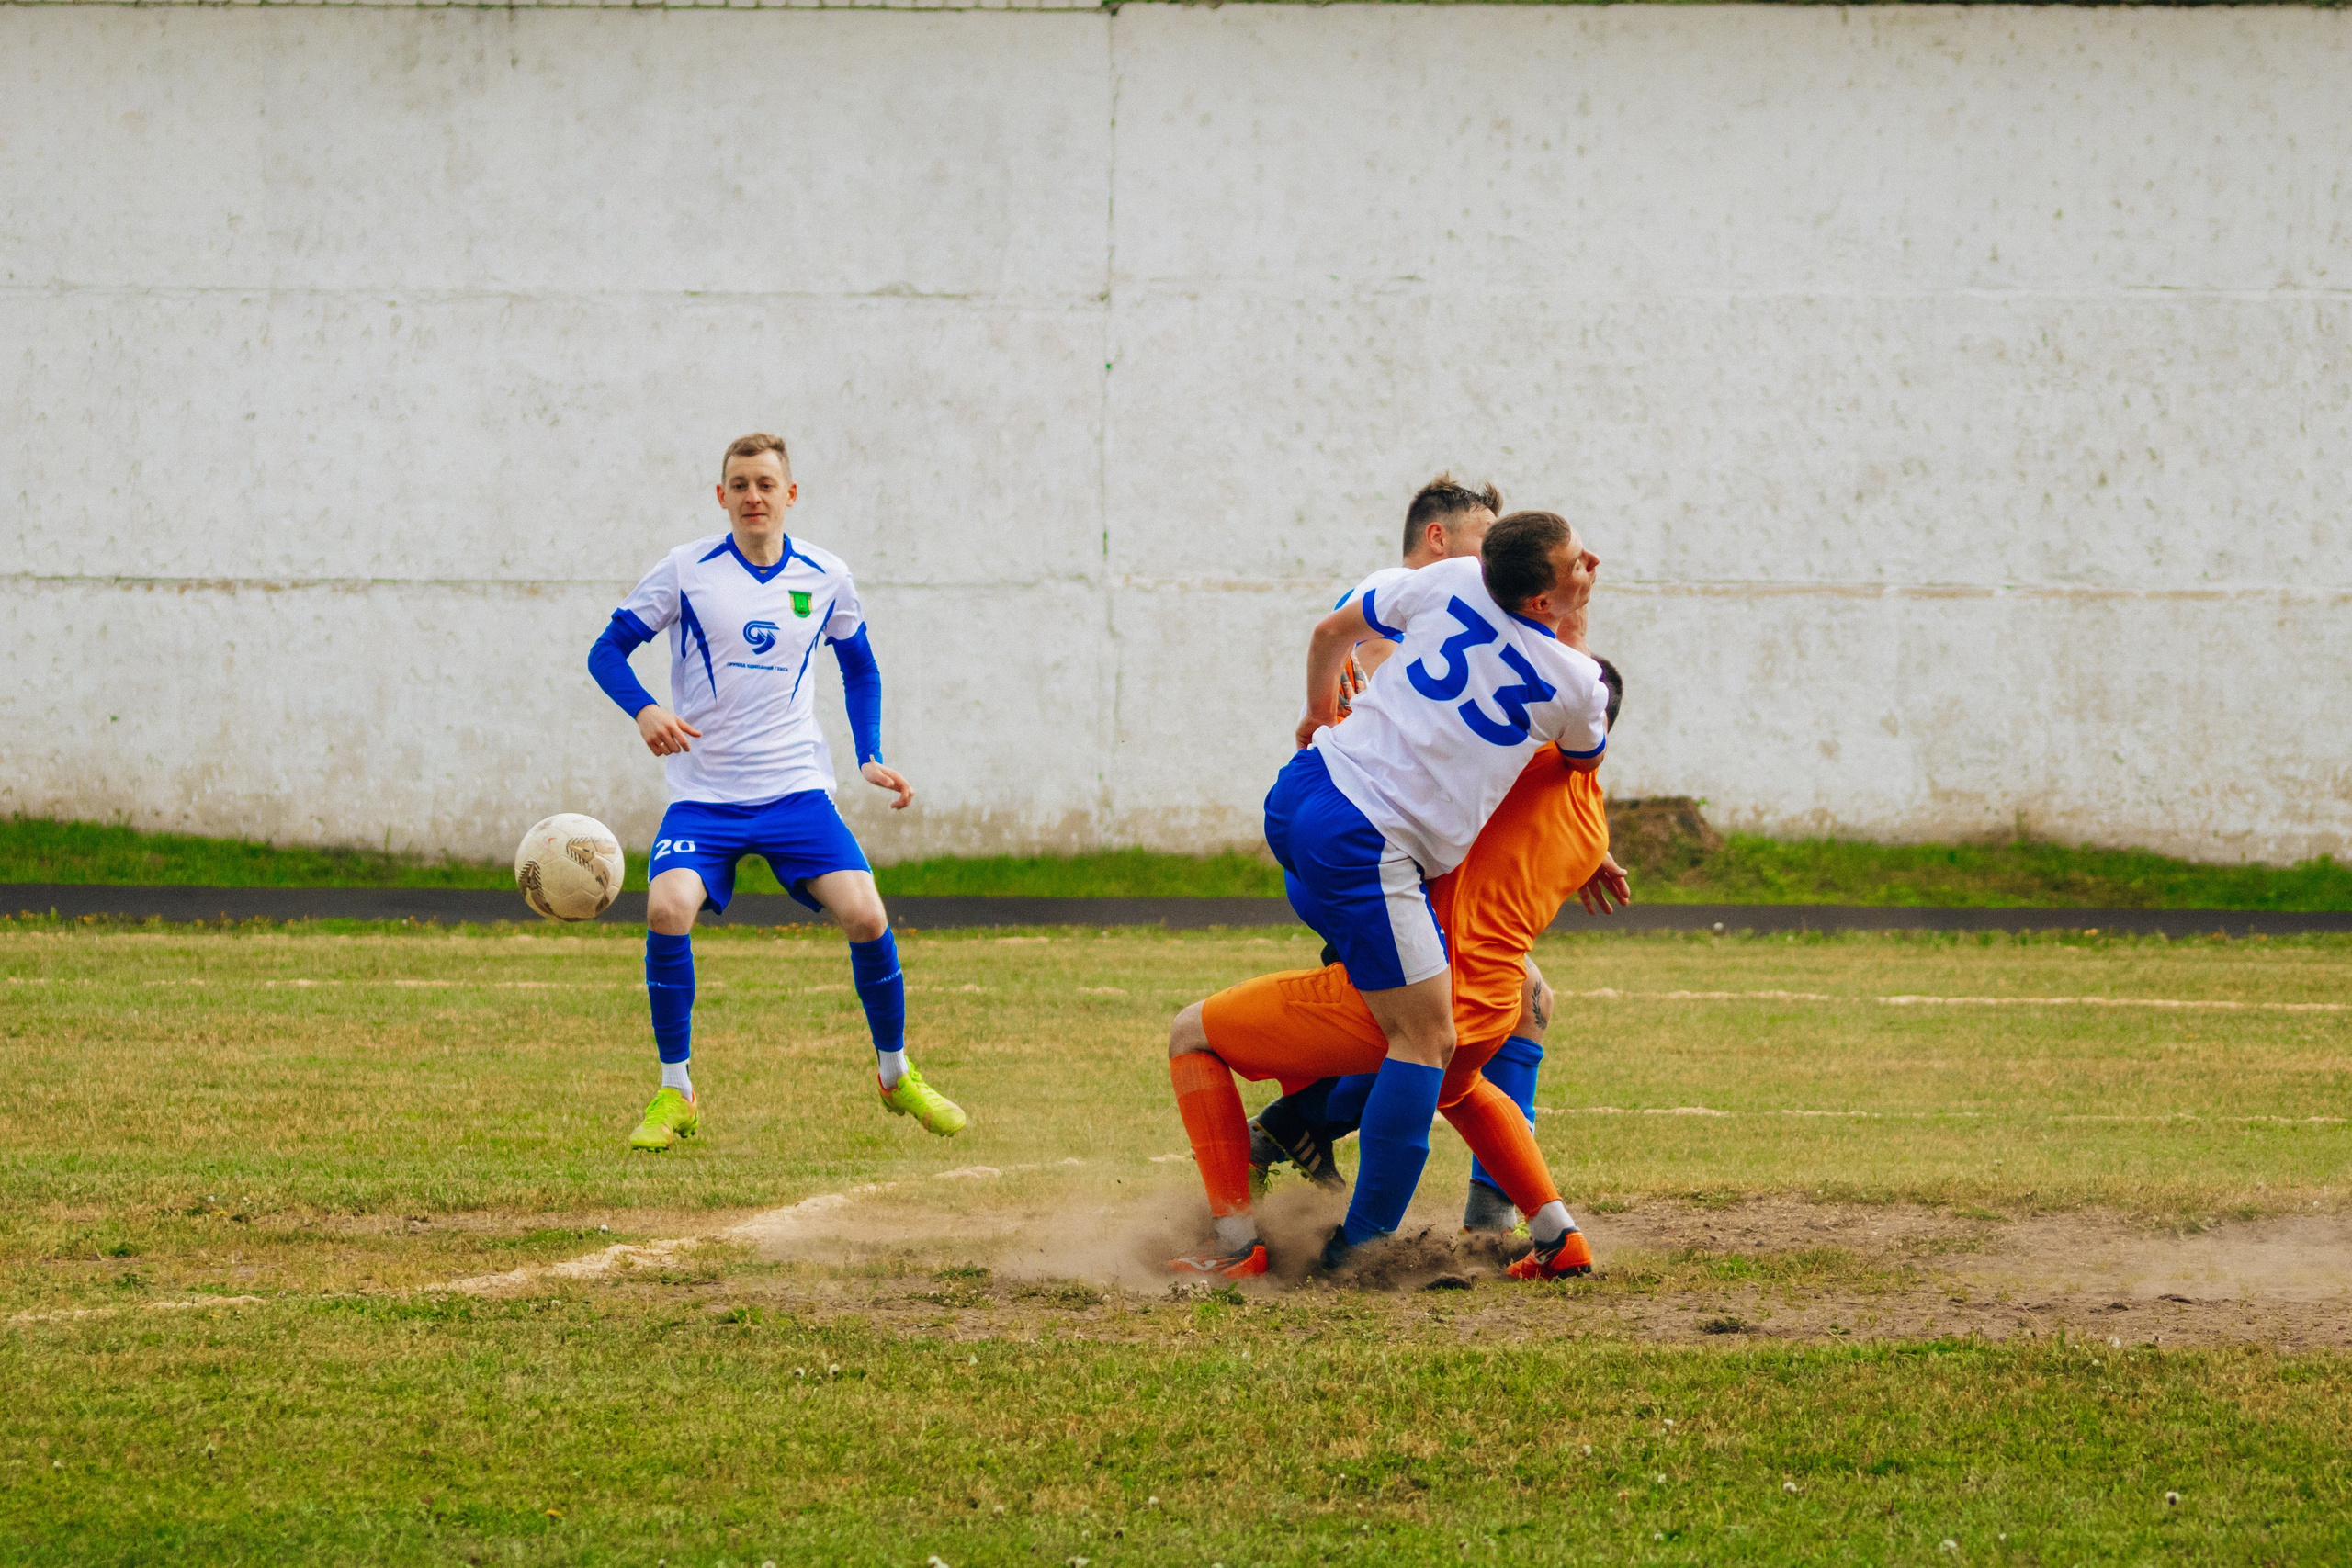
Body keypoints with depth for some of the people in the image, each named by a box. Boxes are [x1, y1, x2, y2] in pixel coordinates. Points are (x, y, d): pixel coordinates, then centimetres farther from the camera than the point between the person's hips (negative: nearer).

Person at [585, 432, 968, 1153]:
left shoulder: (825, 579, 5)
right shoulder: (686, 571, -4)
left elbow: (860, 668, 21)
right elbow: (607, 651, -2)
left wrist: (870, 758, 9)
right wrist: (645, 710, -21)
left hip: (797, 788, 2)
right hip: (704, 793, -2)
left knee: (866, 917, -15)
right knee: (667, 909, -26)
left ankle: (896, 1074, 12)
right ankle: (675, 1094, -9)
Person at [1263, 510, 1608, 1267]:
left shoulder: (1450, 582, 4)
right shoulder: (1574, 682, -5)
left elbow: (1332, 632, 21)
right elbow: (1585, 757, 22)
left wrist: (1321, 711, 40)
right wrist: (1576, 633, 27)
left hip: (1302, 787, 7)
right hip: (1364, 847, -7)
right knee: (1427, 1038, -3)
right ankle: (1361, 1247, -7)